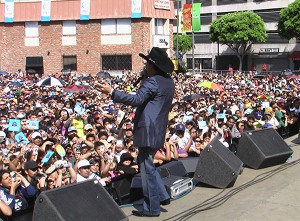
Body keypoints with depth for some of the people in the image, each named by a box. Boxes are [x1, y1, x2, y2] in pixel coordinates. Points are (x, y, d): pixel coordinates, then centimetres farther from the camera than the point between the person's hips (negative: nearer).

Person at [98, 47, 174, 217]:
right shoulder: (169, 82, 13)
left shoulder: (152, 81, -16)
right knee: (146, 163, 23)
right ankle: (162, 195, 22)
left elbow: (136, 99, -26)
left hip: (148, 130, -10)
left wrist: (112, 92, -24)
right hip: (159, 130, 10)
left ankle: (152, 208, 6)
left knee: (147, 167, -1)